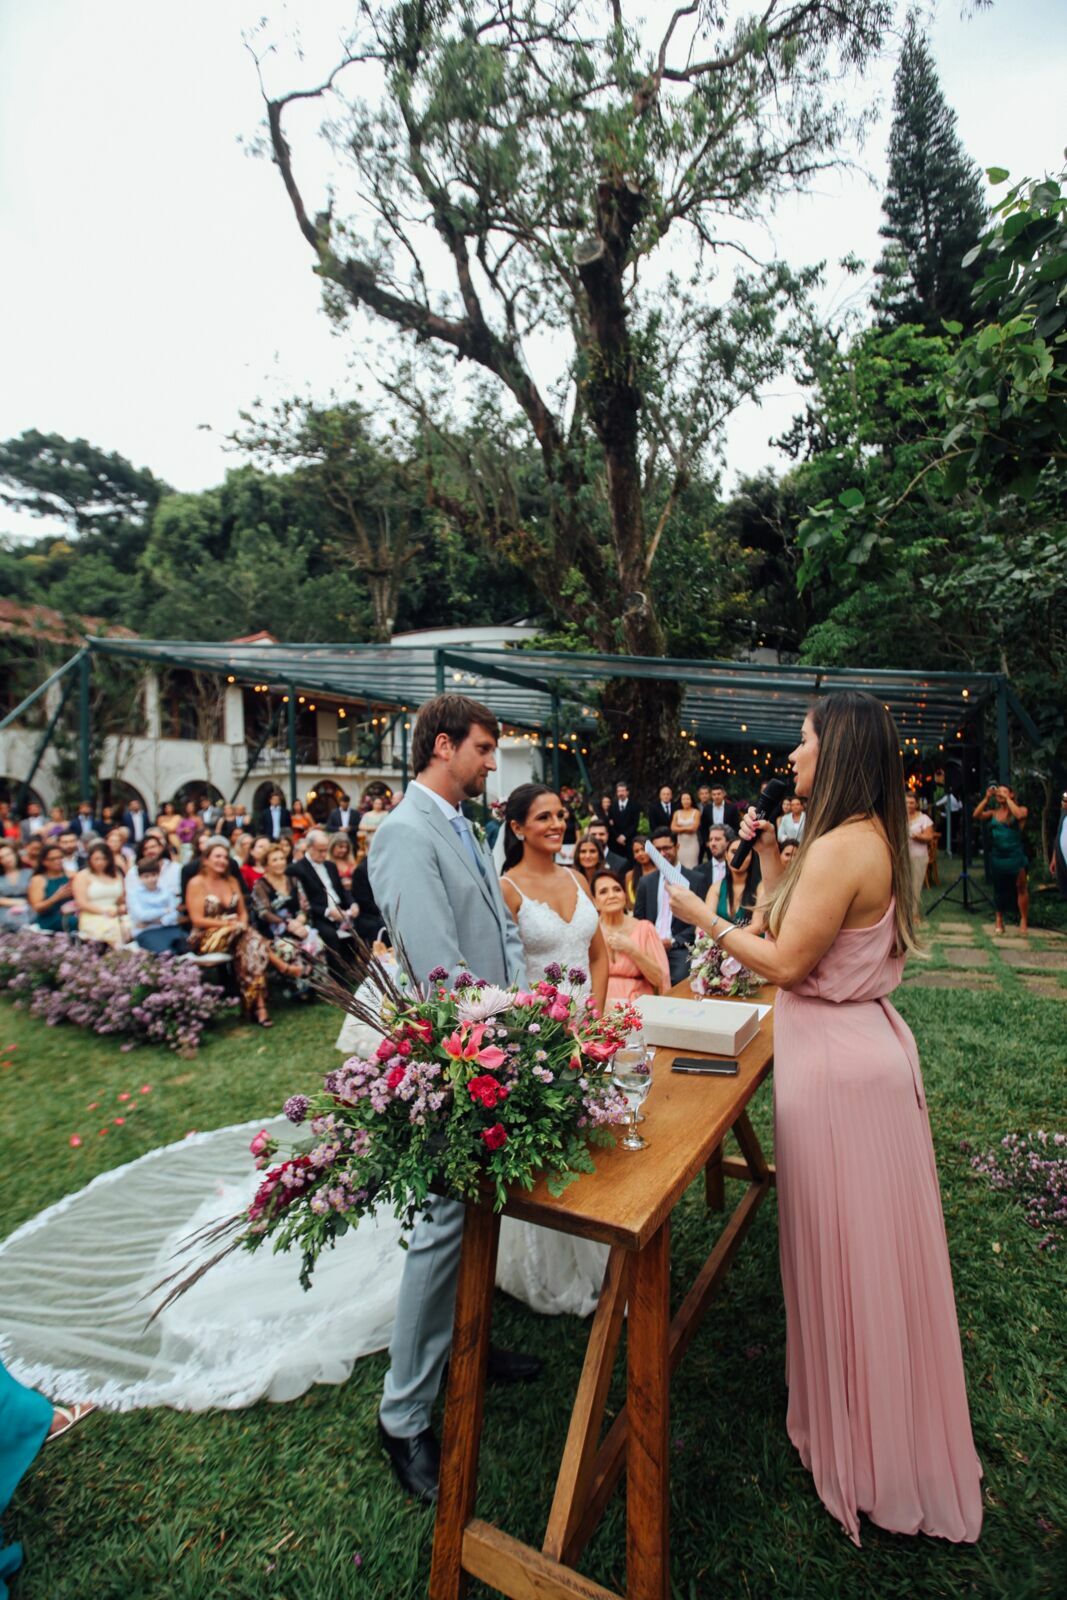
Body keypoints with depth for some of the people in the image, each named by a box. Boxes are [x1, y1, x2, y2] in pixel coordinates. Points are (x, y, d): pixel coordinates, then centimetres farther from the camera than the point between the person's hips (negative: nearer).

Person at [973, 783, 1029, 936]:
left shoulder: (1021, 809, -1)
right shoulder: (993, 813, 7)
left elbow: (1019, 815, -23)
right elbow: (976, 816, -6)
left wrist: (1007, 799, -16)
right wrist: (986, 798, -7)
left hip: (1015, 854, -3)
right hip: (997, 855, 3)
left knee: (1021, 887, -3)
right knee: (999, 889, 11)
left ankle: (1024, 920, 5)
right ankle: (999, 920, 19)